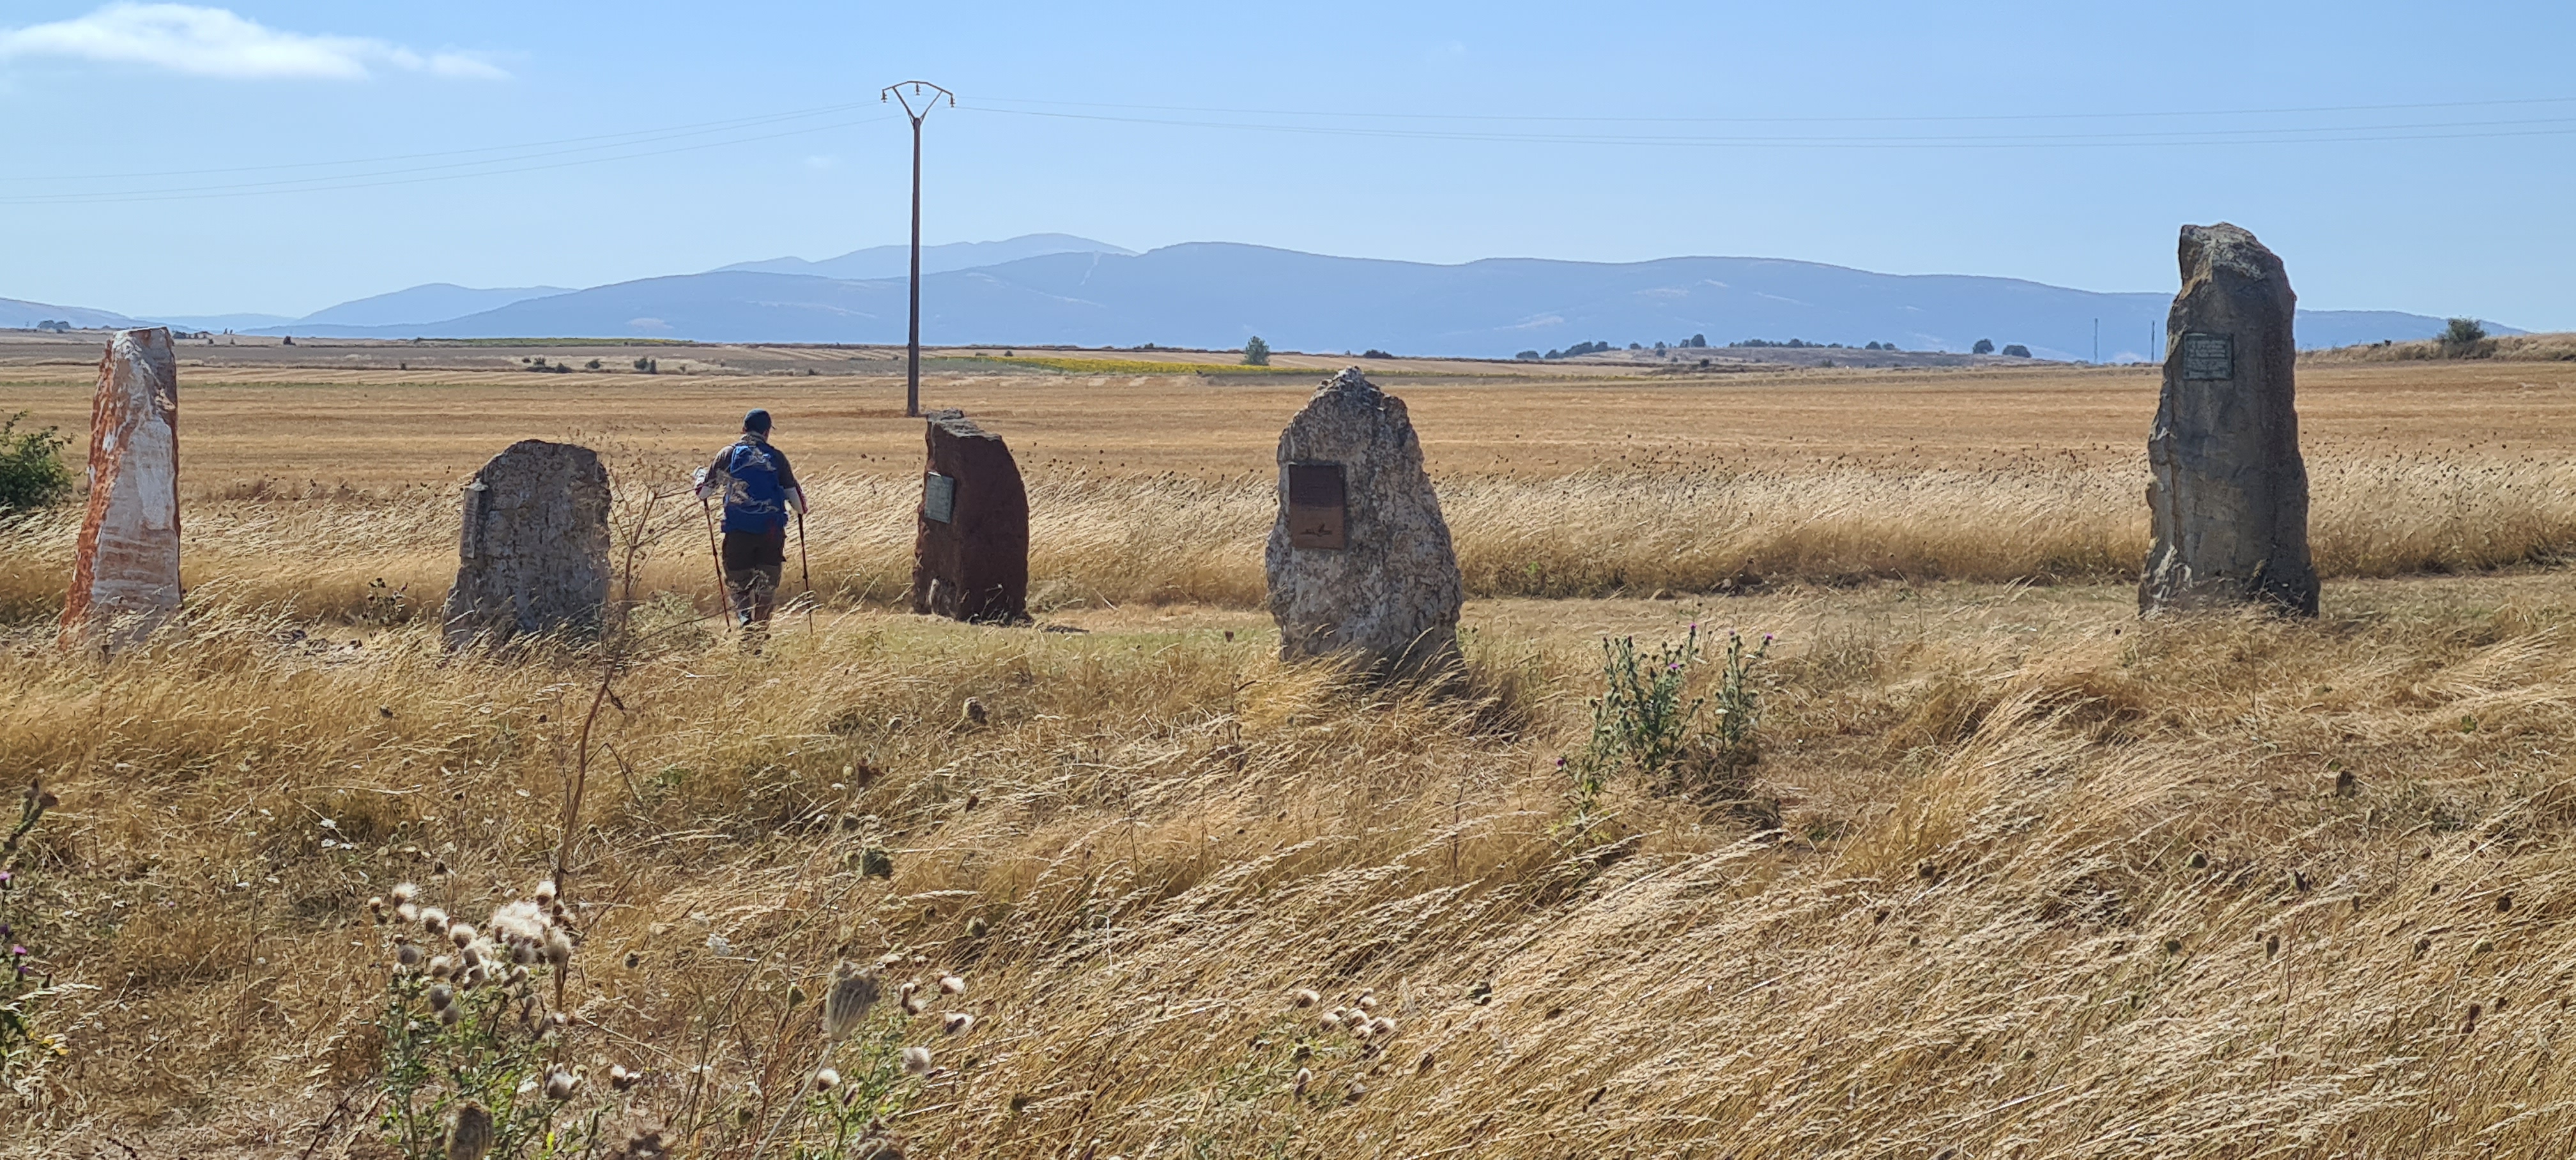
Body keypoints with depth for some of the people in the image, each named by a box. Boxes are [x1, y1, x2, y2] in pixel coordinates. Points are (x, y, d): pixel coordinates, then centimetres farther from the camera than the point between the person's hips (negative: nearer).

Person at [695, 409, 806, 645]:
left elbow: (703, 492, 5)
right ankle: (757, 639, 9)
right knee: (767, 587, 10)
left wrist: (701, 476, 28)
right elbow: (795, 497, 3)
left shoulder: (729, 455, 2)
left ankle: (745, 620, -20)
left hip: (738, 530, 0)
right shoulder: (776, 457, 2)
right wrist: (801, 509, 27)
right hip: (772, 530, 0)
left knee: (737, 584, 8)